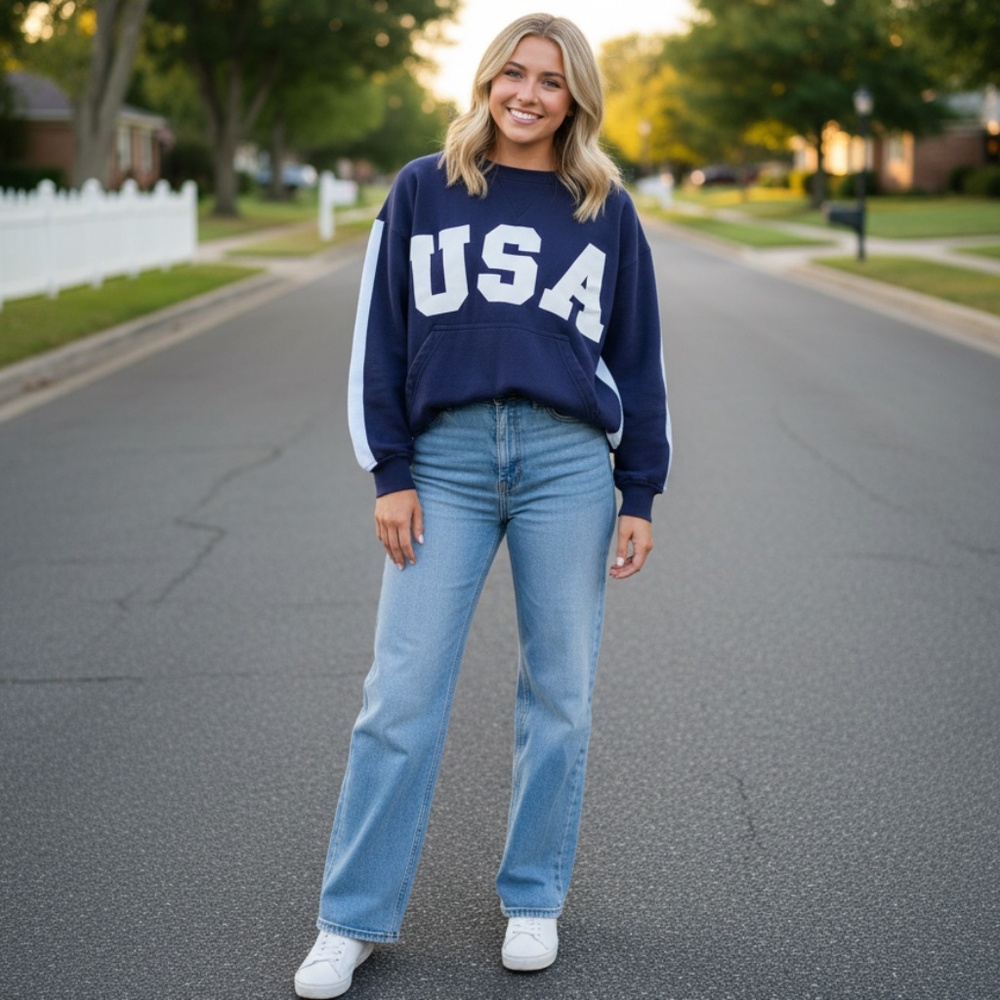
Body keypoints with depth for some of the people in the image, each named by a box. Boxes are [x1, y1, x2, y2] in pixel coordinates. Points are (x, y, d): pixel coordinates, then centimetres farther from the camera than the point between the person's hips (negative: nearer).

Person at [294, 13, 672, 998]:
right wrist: (389, 474, -2)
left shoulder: (606, 209, 11)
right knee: (402, 693, -2)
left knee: (558, 693, 6)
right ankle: (353, 919, 9)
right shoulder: (422, 191, 9)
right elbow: (378, 335, 6)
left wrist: (640, 496, 7)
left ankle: (533, 899, 22)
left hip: (568, 462, 1)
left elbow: (639, 356, 12)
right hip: (445, 462, -1)